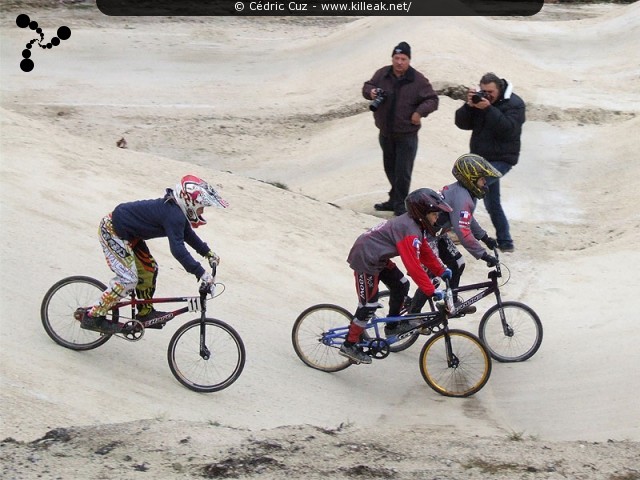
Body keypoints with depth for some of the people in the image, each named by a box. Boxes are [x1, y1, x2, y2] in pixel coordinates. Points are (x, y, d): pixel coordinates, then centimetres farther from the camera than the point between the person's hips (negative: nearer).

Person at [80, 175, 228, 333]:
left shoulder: (175, 209, 3)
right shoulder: (174, 216, -28)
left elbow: (188, 234, 20)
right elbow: (177, 249, -35)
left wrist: (208, 252, 15)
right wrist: (201, 273, -35)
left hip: (127, 233, 10)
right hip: (112, 231, -10)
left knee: (149, 268, 13)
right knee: (128, 280, -13)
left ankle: (145, 312, 26)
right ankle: (93, 316, -5)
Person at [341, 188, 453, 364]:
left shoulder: (413, 224, 5)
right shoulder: (409, 230, -26)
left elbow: (425, 252, 16)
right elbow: (413, 266, -29)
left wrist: (441, 271, 9)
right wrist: (431, 291, -28)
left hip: (378, 258, 10)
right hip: (365, 259, -10)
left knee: (401, 285, 11)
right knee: (369, 304, -4)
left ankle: (393, 325, 27)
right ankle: (349, 345, 5)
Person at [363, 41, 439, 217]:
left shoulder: (418, 80, -9)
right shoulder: (382, 74, 1)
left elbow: (432, 100, -5)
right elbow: (367, 86, 14)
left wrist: (420, 111, -21)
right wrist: (370, 92, -10)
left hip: (406, 135, -5)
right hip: (386, 133, 5)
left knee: (402, 172, -6)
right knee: (390, 169, 17)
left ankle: (400, 205, 5)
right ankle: (394, 200, 31)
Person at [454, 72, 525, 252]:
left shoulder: (514, 104, -10)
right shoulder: (479, 99, 6)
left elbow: (508, 129, -26)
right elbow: (462, 123, -1)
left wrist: (488, 109, -31)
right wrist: (469, 106, -18)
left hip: (501, 159, -7)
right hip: (481, 157, 7)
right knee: (492, 203, 11)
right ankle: (505, 242, 21)